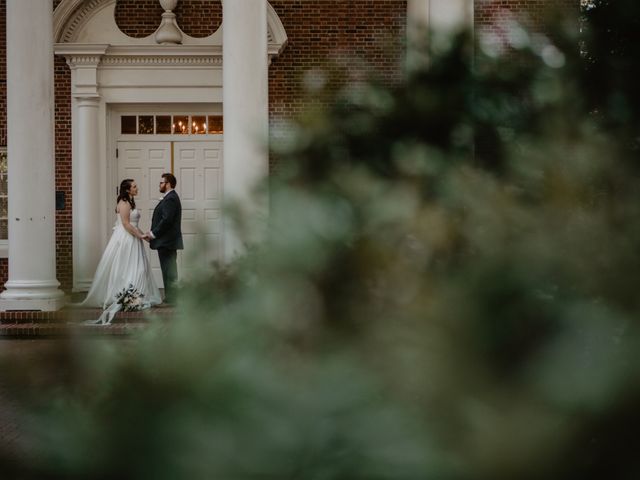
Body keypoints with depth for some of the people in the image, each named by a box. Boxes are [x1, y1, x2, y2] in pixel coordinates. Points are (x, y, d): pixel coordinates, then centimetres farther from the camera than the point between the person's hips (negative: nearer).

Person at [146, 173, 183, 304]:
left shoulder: (170, 199, -15)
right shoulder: (170, 197, 18)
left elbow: (166, 220, -23)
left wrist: (153, 233, -15)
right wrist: (153, 232, 11)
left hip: (167, 242, -11)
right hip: (167, 241, 11)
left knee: (169, 271, -7)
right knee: (169, 271, 12)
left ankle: (171, 299, -4)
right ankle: (170, 298, 17)